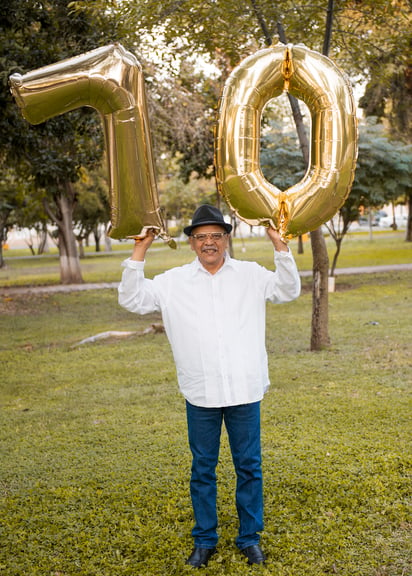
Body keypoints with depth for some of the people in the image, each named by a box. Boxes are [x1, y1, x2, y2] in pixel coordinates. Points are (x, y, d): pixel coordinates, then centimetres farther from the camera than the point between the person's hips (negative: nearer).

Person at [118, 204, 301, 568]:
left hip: (245, 390, 0)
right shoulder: (174, 282, 3)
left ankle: (250, 537, 27)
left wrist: (279, 244, -11)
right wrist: (140, 251, -7)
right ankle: (204, 540, 27)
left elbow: (289, 291, -2)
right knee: (203, 469, 12)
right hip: (200, 394, 0)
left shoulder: (251, 275, 3)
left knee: (249, 467, 10)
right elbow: (132, 300, 0)